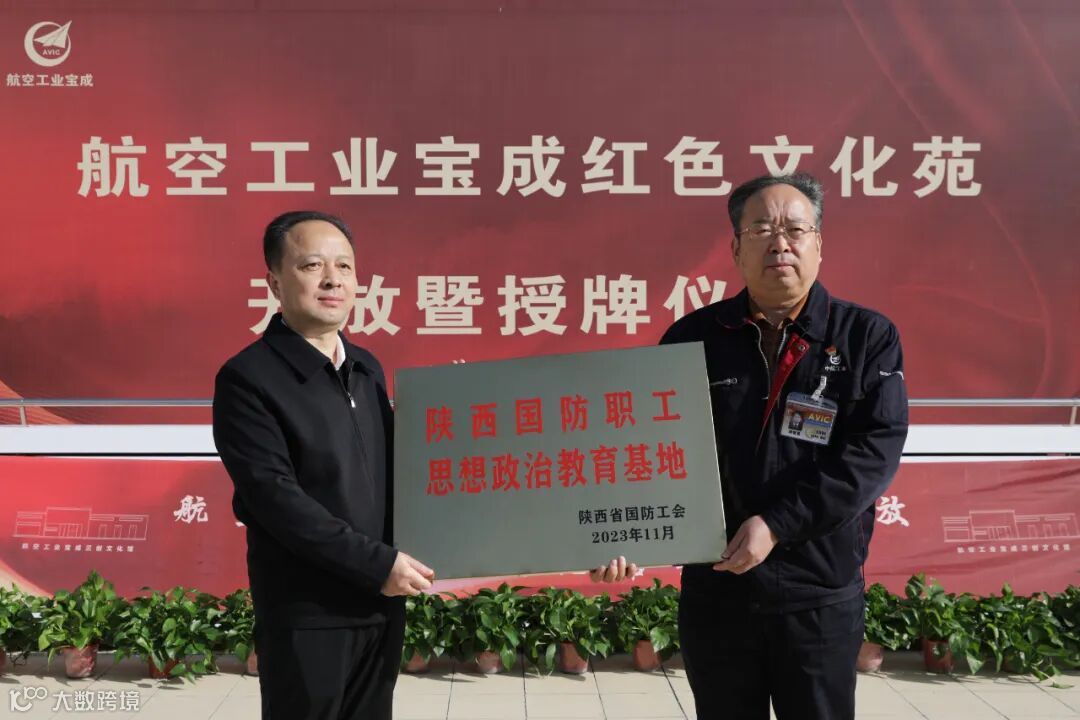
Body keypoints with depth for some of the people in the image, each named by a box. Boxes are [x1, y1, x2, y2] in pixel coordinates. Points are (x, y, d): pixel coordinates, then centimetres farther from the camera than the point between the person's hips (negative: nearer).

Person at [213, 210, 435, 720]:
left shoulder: (368, 369, 10)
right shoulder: (248, 379, -12)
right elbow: (276, 498, -19)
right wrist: (378, 564, -19)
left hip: (382, 604, 6)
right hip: (307, 615, -6)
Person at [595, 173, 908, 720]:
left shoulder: (869, 338, -2)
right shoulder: (692, 339, 1)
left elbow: (874, 451, -13)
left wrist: (776, 524, -20)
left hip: (821, 597, -1)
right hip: (713, 593, 1)